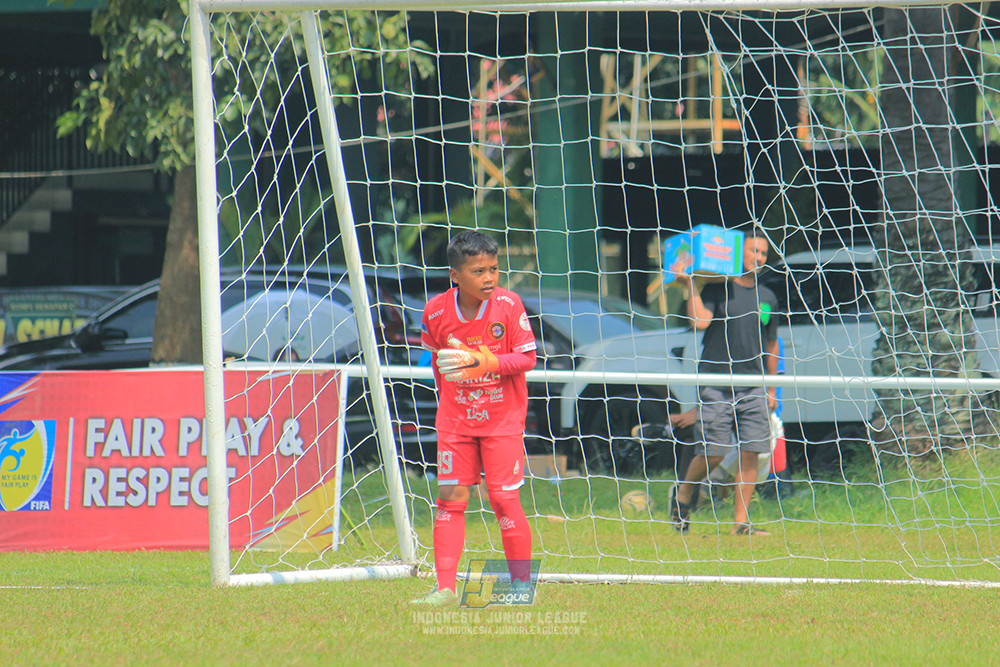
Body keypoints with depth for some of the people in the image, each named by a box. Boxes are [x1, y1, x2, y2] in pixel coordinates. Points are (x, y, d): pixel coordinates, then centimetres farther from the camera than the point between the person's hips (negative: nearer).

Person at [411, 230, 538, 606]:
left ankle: (521, 584, 9)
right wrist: (447, 397, 12)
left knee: (504, 498, -4)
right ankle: (445, 588, 3)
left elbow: (527, 359, -13)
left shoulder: (508, 306, -14)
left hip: (502, 417, -2)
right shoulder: (436, 311, -7)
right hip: (455, 417, 2)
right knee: (450, 497, -1)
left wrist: (485, 362, -25)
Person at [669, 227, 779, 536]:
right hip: (715, 386, -4)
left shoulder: (767, 298, 13)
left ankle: (741, 521, 2)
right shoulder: (717, 290, 0)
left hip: (754, 389, 4)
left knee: (750, 454, -3)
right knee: (713, 453, -5)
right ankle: (683, 493, 23)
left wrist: (771, 389, 19)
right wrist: (691, 286, -17)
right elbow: (700, 321, -17)